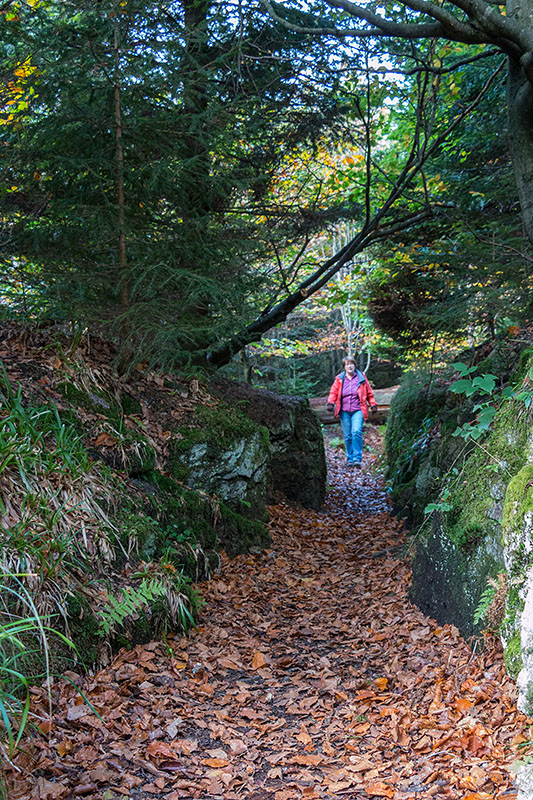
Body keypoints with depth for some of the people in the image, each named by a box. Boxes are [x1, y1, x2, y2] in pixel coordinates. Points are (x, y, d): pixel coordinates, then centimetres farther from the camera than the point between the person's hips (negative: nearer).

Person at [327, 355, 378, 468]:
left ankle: (357, 458, -17)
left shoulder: (361, 377, 8)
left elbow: (369, 393, 15)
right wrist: (331, 403, -6)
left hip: (358, 410, -2)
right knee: (347, 436, 2)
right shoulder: (339, 379, 9)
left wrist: (373, 404, 11)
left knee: (357, 432, -19)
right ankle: (350, 459, 14)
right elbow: (333, 392, 10)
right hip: (344, 411, 2)